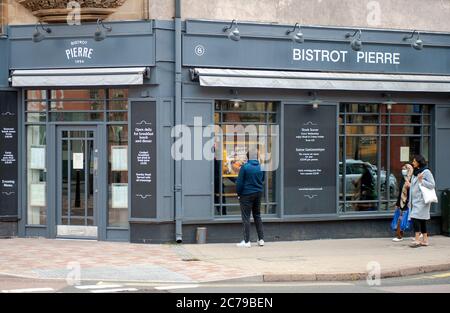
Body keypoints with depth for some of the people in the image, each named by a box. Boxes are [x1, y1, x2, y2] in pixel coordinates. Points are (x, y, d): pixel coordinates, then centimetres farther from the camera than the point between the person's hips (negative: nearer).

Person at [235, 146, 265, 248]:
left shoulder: (245, 167, -14)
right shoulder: (261, 167, 0)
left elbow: (240, 182, -10)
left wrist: (238, 193, 0)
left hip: (247, 195, -5)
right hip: (258, 194, 5)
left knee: (246, 217, 0)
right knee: (257, 216, 16)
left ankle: (246, 241, -1)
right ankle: (261, 239, 16)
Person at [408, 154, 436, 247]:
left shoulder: (426, 172, -8)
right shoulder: (415, 172, 17)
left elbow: (432, 185, -12)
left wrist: (421, 180, -20)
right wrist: (410, 185, 9)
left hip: (422, 200, -9)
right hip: (415, 200, 9)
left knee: (415, 218, -16)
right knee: (422, 220, 10)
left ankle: (417, 239, -16)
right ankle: (425, 240, 14)